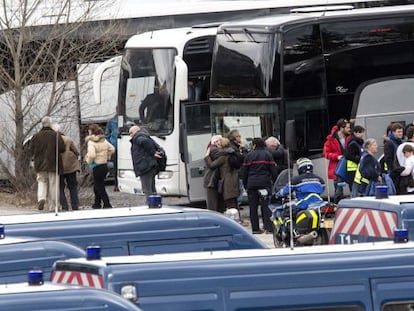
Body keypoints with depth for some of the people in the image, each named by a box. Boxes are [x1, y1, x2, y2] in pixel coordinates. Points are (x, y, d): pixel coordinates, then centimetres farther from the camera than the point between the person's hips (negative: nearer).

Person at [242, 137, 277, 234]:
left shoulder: (248, 155, 4)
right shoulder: (267, 154, 3)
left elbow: (244, 172, 6)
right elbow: (273, 170, 0)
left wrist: (245, 185, 13)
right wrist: (274, 182, 9)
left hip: (251, 183, 0)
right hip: (265, 183, 0)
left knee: (253, 206, 4)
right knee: (266, 205, 1)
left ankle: (255, 228, 3)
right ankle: (268, 227, -6)